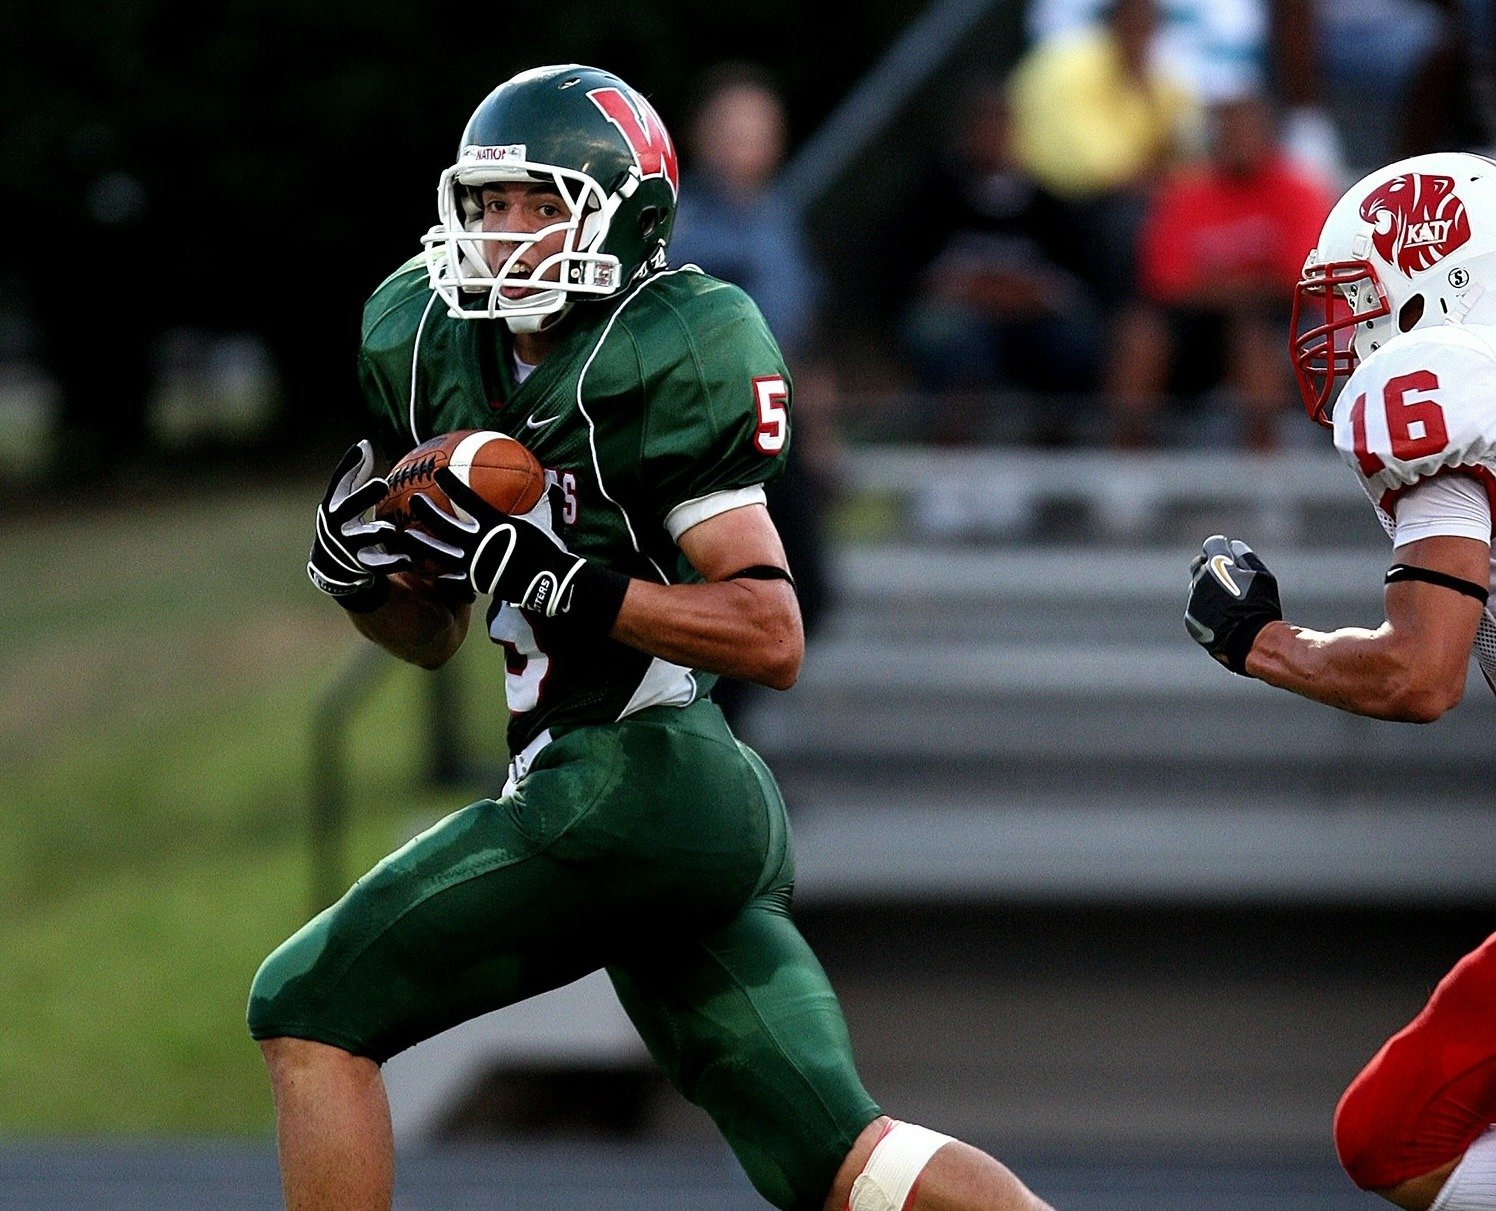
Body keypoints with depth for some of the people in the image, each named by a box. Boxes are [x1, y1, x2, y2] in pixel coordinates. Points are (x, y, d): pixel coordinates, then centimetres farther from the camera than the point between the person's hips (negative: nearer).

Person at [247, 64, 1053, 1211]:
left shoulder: (665, 359, -13)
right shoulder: (432, 342, 12)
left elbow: (773, 636, -17)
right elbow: (436, 636, 22)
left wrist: (559, 581, -23)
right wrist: (363, 572, 1)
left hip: (626, 787, -9)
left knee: (310, 1008, -2)